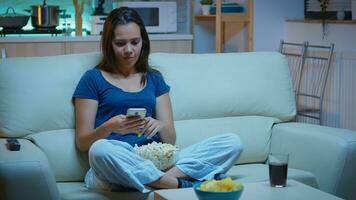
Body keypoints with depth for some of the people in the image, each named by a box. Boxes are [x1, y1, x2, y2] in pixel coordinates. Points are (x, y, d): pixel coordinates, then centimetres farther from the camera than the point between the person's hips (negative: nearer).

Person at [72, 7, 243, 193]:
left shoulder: (154, 79, 20)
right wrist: (109, 127, -16)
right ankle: (184, 185, -32)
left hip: (156, 162, 4)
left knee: (232, 142, -16)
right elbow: (82, 142, 5)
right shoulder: (93, 79, 10)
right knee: (101, 150, -42)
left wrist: (159, 126, -8)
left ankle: (164, 179, -31)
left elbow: (170, 139, 16)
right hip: (112, 168, -3)